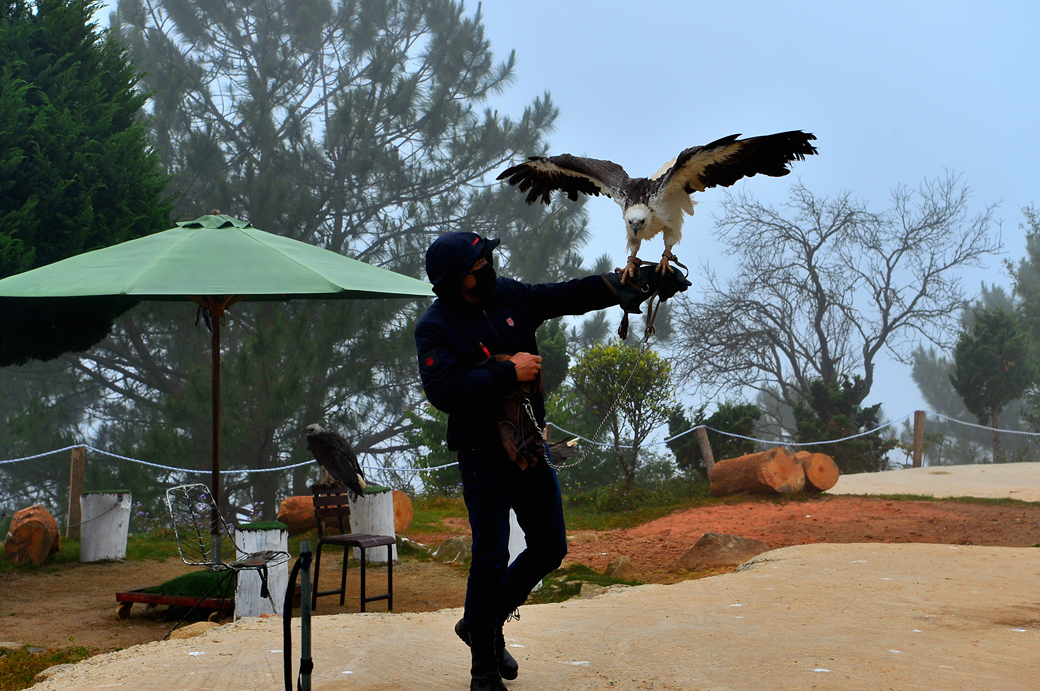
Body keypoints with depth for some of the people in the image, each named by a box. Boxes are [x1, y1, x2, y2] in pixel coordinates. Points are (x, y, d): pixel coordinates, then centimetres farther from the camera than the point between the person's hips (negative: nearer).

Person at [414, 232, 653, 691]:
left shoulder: (507, 296, 3)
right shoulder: (436, 328, -15)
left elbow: (567, 297, 6)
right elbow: (445, 391, -28)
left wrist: (625, 286, -8)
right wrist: (509, 372, -26)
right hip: (483, 451, -7)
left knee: (550, 548, 12)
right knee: (492, 559, -8)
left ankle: (486, 623, 32)